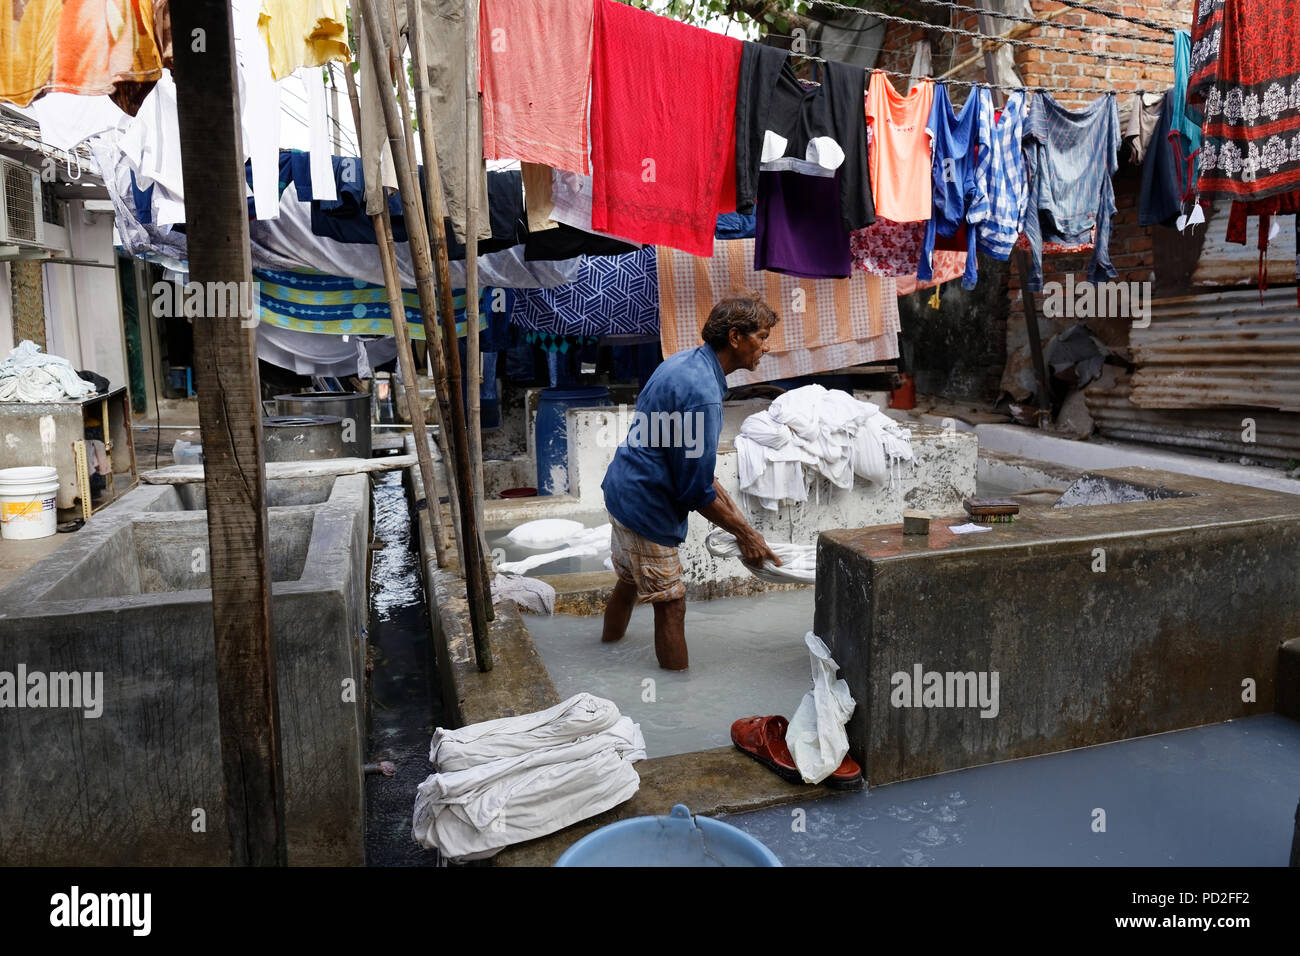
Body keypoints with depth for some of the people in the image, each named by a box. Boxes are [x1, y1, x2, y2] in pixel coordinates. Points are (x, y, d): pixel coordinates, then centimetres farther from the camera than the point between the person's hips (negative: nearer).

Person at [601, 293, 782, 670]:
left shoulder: (684, 362, 5)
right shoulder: (703, 393, -26)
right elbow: (696, 491, -22)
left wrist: (730, 507, 12)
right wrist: (746, 534, -11)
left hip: (622, 488, 10)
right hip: (646, 505, -10)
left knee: (629, 582, 26)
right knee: (670, 604, 1)